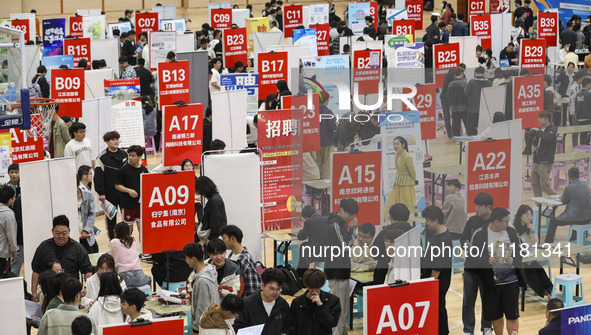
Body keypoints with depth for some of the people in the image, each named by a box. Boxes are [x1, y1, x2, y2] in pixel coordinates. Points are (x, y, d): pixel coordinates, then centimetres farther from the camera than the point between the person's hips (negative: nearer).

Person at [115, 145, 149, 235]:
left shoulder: (144, 170, 5)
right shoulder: (123, 170, -4)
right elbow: (117, 185, -3)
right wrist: (128, 190, -17)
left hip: (141, 204, 2)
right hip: (128, 204, -2)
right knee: (128, 227, 7)